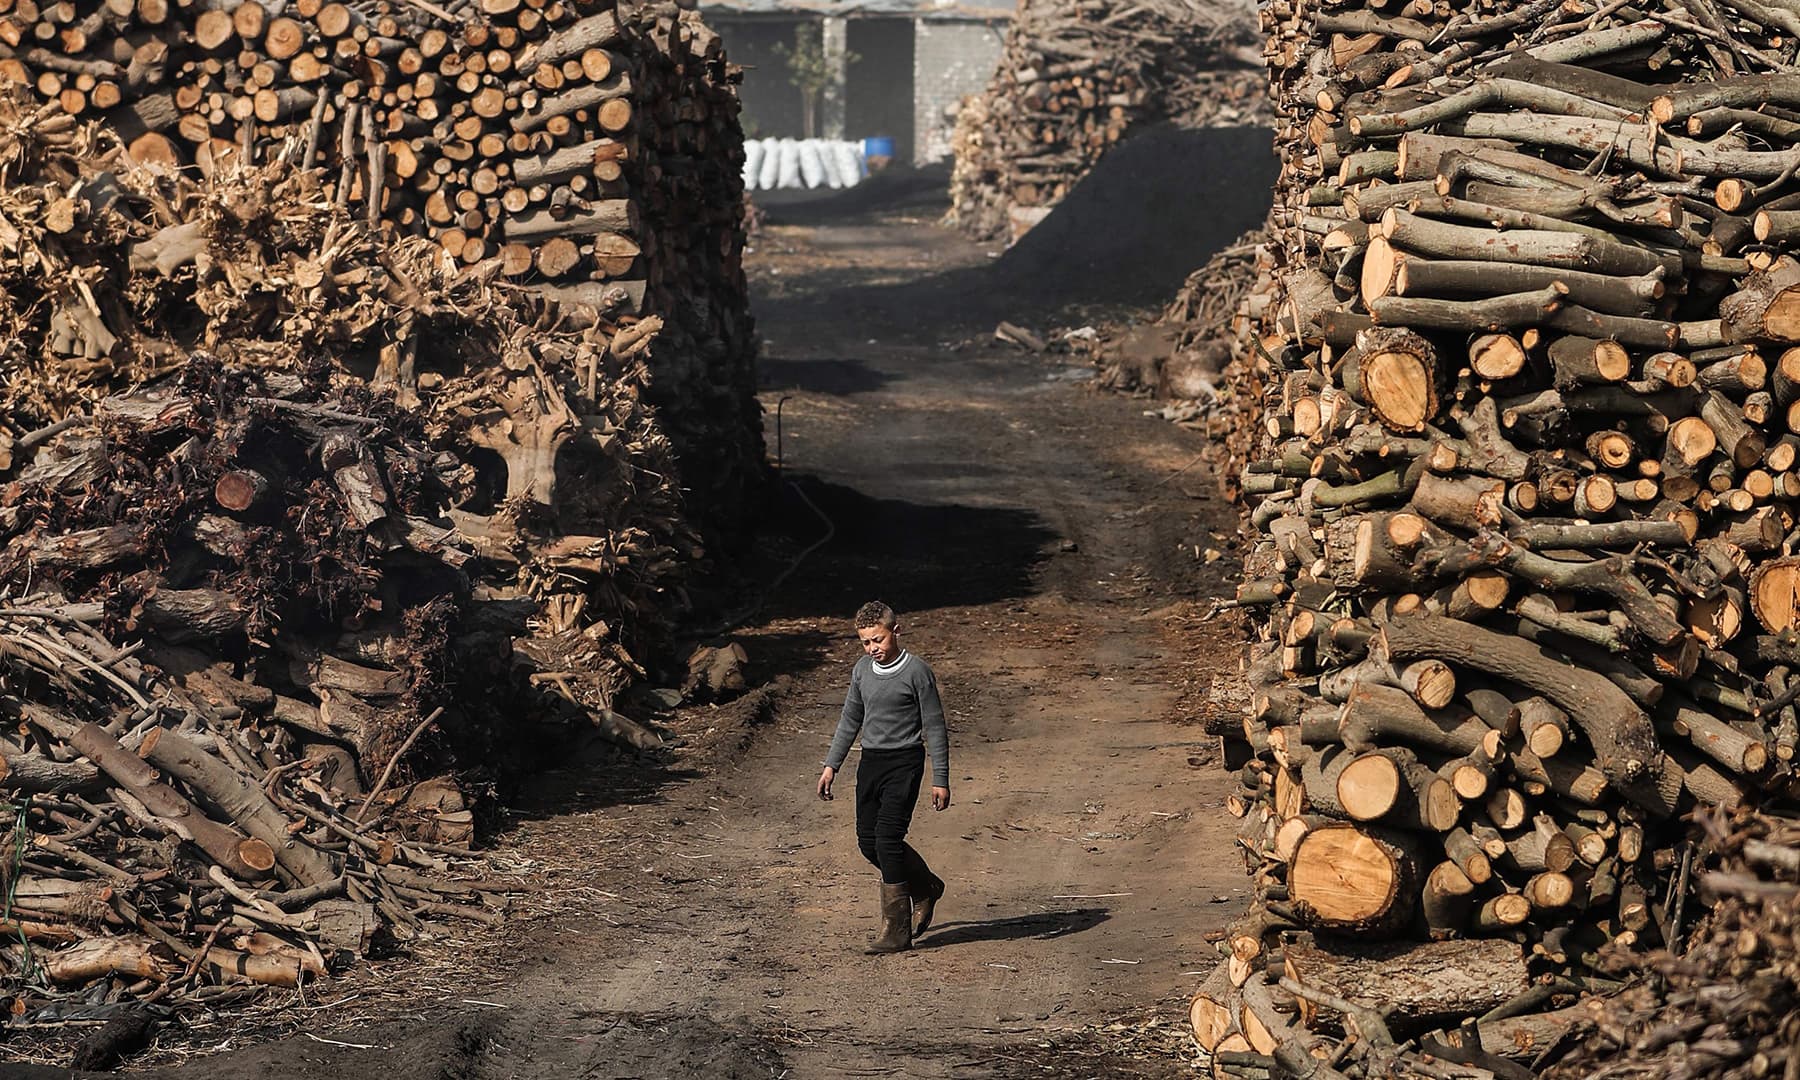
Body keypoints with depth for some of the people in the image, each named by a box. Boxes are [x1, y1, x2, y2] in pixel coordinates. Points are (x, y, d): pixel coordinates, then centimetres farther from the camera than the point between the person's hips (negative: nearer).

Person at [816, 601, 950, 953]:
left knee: (887, 838, -14)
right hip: (870, 762, 7)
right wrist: (831, 766, 15)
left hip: (904, 762, -7)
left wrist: (940, 780, -9)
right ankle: (925, 888, 31)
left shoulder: (917, 672, -10)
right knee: (868, 841, 6)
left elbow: (935, 728, -7)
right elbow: (850, 720, 19)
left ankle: (897, 931, -10)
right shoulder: (862, 670, 8)